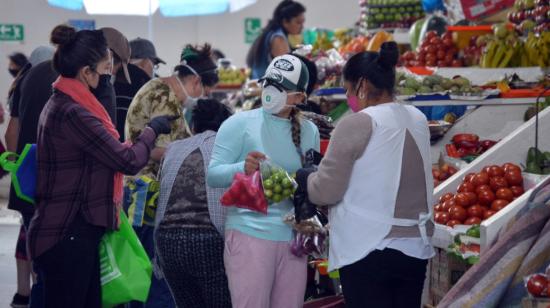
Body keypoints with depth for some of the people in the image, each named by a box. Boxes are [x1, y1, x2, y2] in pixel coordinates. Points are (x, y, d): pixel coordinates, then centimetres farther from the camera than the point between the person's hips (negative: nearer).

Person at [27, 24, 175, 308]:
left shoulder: (60, 103, 13)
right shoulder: (72, 112, -20)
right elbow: (129, 161, -17)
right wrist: (153, 128, -1)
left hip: (71, 230, 10)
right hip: (67, 234, -10)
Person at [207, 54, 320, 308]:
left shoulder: (309, 132, 9)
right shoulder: (239, 124, -4)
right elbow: (212, 175, -9)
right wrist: (243, 168, -28)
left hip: (293, 237, 5)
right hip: (250, 234, -5)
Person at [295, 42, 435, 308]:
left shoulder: (358, 123, -12)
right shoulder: (417, 119, 8)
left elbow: (326, 191, -10)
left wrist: (302, 176, 10)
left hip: (368, 250, -7)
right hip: (415, 247, 7)